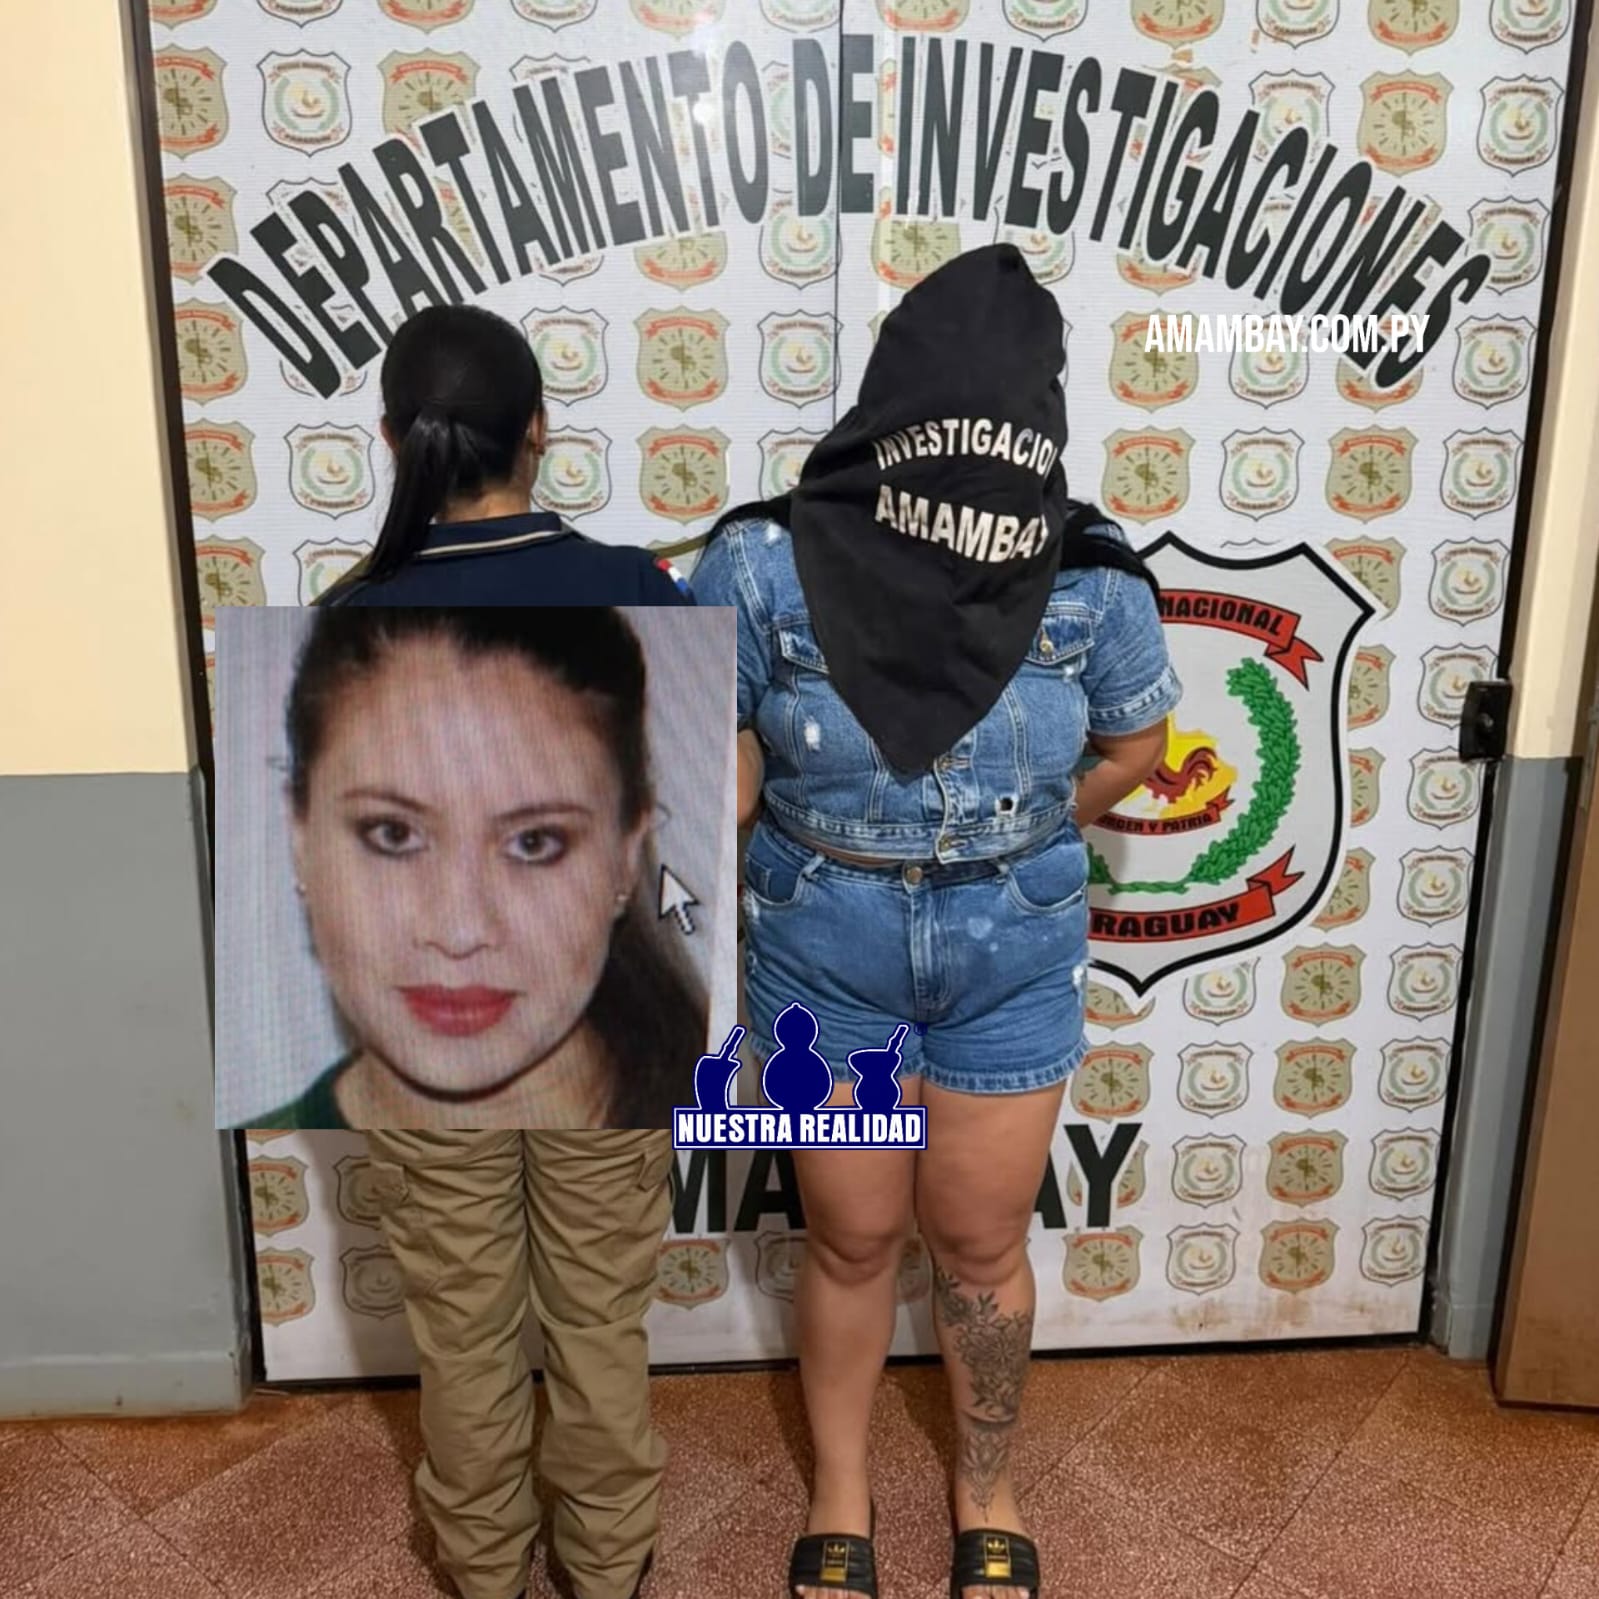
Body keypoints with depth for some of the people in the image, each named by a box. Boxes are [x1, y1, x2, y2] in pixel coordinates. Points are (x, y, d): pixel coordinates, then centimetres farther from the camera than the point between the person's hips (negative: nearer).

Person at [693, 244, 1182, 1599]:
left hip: (1015, 962, 1)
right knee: (854, 1239, 16)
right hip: (825, 961, 0)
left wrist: (1002, 846, 2)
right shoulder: (769, 563, -18)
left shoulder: (1091, 579, -15)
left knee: (981, 1244, 16)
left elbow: (1132, 750, 2)